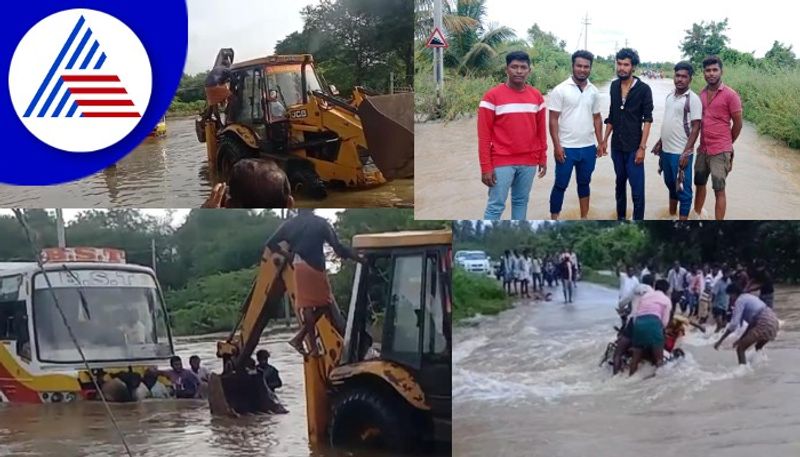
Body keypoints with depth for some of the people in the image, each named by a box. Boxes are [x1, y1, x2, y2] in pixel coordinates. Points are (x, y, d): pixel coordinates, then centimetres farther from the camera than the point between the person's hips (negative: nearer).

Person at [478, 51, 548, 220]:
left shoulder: (537, 96, 6)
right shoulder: (492, 96, -7)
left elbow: (541, 130, 14)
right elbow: (484, 135, -8)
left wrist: (543, 158, 11)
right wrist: (486, 167, -12)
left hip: (529, 162, 5)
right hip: (502, 162, -4)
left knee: (521, 201, 14)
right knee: (496, 205, -3)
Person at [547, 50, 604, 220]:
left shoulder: (594, 91, 5)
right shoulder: (560, 90, -9)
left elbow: (597, 118, 13)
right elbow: (553, 119, -9)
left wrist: (600, 143, 9)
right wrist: (557, 145, -15)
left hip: (588, 148, 4)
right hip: (567, 148, -4)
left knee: (584, 183, 15)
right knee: (561, 185, 3)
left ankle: (584, 219, 26)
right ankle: (553, 222, 11)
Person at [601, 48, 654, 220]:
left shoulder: (643, 89, -10)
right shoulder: (614, 86, 5)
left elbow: (647, 120, -10)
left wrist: (642, 147, -15)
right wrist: (605, 139, 10)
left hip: (634, 147, -5)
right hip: (616, 145, 5)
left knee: (637, 189, -5)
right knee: (620, 184, 16)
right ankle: (620, 219, 27)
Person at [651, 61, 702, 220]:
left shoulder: (693, 99, -13)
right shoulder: (670, 96, 9)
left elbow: (696, 127, -15)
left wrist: (686, 153, -20)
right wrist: (659, 143, 17)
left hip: (681, 153, -7)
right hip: (666, 150, 7)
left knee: (683, 189, 0)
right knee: (670, 184, 20)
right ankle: (671, 216, 35)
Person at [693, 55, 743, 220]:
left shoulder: (730, 95, -11)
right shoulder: (702, 94, 6)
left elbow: (738, 124, -5)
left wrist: (726, 144, 7)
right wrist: (703, 143, 13)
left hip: (720, 152, -6)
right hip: (703, 149, 6)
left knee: (719, 190, -2)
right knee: (699, 184, 18)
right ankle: (697, 216, 36)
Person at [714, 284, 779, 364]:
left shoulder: (740, 300, -4)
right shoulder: (748, 297, 23)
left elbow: (733, 324, -13)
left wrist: (720, 341, -10)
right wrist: (741, 339, 24)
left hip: (764, 324, -10)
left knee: (740, 349, -10)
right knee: (758, 347, 35)